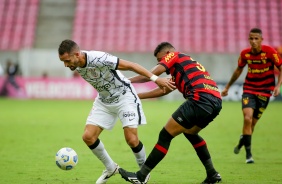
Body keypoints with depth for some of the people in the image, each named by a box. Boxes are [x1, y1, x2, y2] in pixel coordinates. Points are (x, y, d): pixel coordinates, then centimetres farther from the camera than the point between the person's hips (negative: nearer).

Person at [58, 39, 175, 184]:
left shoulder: (98, 59, -32)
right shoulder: (76, 66, -10)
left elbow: (130, 65, -27)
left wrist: (155, 79, -27)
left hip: (124, 97, -7)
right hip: (104, 100, 7)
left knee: (131, 139, -15)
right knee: (88, 137, -6)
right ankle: (111, 169, 16)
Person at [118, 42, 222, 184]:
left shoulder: (174, 55, 10)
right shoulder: (187, 63, 33)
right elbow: (164, 90, 31)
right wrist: (137, 95, 31)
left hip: (200, 100, -9)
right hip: (216, 101, 9)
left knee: (165, 135, -3)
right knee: (190, 133, 32)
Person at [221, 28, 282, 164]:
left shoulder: (270, 52, -13)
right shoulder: (245, 54, -3)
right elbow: (239, 70, 15)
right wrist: (227, 87, 22)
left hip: (264, 91, -1)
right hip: (249, 89, 1)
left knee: (252, 122, 3)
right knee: (247, 118, -18)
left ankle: (242, 142, 34)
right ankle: (248, 154, -9)